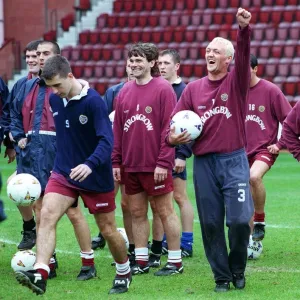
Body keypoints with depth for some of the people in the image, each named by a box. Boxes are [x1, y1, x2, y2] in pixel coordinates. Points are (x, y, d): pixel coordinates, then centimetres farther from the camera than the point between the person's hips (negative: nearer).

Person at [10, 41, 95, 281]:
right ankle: (48, 264, 17)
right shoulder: (29, 87, 14)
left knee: (72, 210, -5)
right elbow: (15, 114, 24)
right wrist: (19, 137, 9)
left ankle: (88, 263, 4)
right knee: (40, 211, 9)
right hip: (32, 155, 7)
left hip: (59, 155, -6)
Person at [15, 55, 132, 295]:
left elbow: (107, 140, -27)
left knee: (108, 230, 8)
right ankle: (40, 275, -28)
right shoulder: (55, 100, 1)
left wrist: (90, 164, -42)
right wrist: (62, 163, 14)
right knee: (47, 214, -19)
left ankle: (124, 273, 34)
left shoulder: (93, 101, -19)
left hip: (96, 177, -5)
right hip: (63, 173, 5)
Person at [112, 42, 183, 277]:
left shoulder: (163, 89, -7)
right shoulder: (125, 91, 10)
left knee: (165, 211, 1)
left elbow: (169, 128, -12)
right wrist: (116, 161, 8)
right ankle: (141, 261, 18)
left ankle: (175, 262, 8)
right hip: (131, 165, 6)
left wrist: (163, 162, -16)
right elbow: (117, 129, 13)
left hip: (155, 166, -6)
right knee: (137, 212, 10)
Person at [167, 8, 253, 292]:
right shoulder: (193, 89, 8)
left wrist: (244, 29, -35)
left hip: (234, 161, -2)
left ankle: (237, 270, 13)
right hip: (204, 163, 3)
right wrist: (172, 137, -13)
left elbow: (244, 56, -18)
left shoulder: (236, 82, 2)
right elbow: (175, 123, 9)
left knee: (240, 220, -11)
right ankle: (221, 277, 16)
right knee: (210, 223, 3)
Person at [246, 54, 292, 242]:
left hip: (265, 149, -5)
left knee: (254, 176, -34)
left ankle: (260, 220, -15)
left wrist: (280, 145, -10)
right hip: (241, 152, 5)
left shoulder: (271, 90, -8)